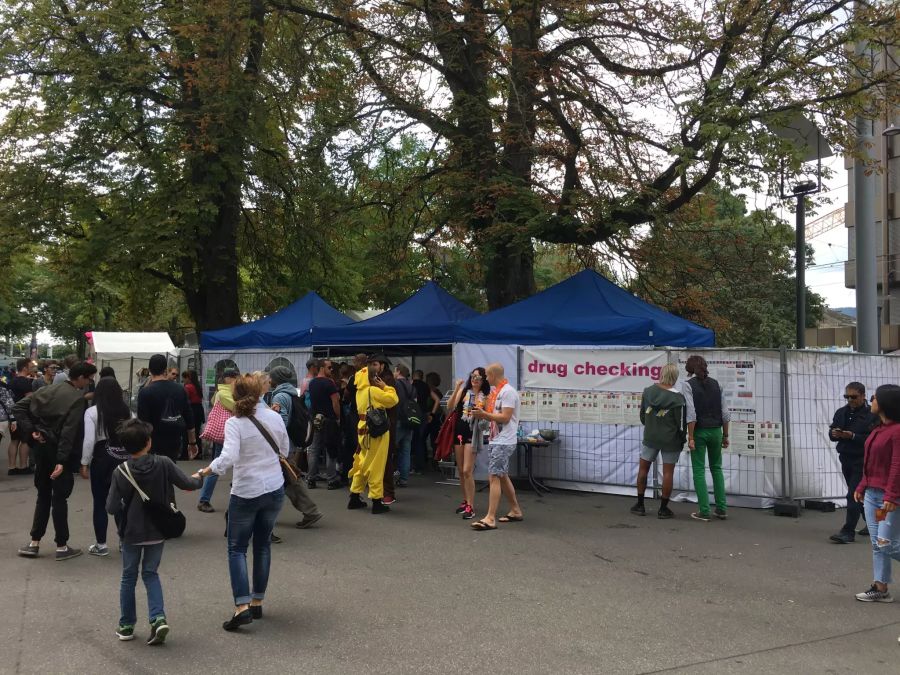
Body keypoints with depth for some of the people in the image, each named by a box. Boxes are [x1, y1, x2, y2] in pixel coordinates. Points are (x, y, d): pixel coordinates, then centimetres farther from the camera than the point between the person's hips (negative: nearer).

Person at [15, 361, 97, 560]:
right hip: (58, 451, -6)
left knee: (43, 495, 17)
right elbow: (69, 431, -22)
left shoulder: (47, 390, 8)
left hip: (41, 447, 6)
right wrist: (62, 461, -24)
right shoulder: (77, 398, -14)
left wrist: (30, 430, -1)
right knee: (59, 498, 2)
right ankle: (62, 546, 9)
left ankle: (34, 543, 18)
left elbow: (19, 407, 5)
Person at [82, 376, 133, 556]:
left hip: (102, 458, -3)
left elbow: (89, 440, -10)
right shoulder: (127, 411, 2)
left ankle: (101, 545, 13)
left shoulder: (92, 412, -6)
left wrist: (85, 463, -2)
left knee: (100, 502, 7)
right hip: (124, 458, 3)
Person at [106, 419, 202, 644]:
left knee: (128, 577, 16)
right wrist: (199, 480, 14)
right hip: (158, 532, 1)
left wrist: (125, 508, 8)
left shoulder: (121, 473, -15)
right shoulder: (163, 464, -15)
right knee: (151, 573, 15)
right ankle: (158, 618, -2)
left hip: (132, 533, -1)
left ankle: (126, 625, 24)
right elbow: (186, 484, -7)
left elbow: (111, 508, -14)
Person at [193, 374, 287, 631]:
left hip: (246, 492, -4)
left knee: (237, 549, 8)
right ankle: (257, 602, 22)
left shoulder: (234, 423, -15)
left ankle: (242, 606, -4)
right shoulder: (274, 417, -2)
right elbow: (284, 450, 9)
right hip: (275, 489, 4)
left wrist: (202, 473, -19)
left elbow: (227, 458, -27)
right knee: (263, 545, 17)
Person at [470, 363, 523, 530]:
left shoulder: (508, 391, -14)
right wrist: (481, 414, 4)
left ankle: (490, 519, -14)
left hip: (503, 442, -10)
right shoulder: (497, 391, 14)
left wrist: (484, 414, -16)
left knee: (494, 477, -13)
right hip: (497, 441, 10)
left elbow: (505, 417, -20)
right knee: (502, 477, 17)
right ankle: (516, 511, 27)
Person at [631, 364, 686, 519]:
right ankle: (663, 509, 10)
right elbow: (681, 423, -10)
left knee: (643, 468, 14)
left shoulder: (648, 391, -3)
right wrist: (682, 440, 5)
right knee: (668, 472, 6)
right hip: (670, 439, -3)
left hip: (650, 437, 3)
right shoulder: (677, 398, -14)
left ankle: (640, 505, 17)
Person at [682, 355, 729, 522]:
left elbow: (691, 414, -15)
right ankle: (721, 509, 16)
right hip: (716, 431, 4)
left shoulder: (688, 385, -7)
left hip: (699, 431, -4)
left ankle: (704, 511, 1)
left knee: (699, 471, 3)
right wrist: (725, 435, 13)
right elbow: (725, 413, 5)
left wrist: (690, 437, -13)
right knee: (716, 468, 17)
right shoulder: (716, 384, 6)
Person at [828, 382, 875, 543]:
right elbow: (831, 432, 13)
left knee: (853, 495, -9)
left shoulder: (871, 415, -12)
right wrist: (834, 434, -10)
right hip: (846, 459, 7)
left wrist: (853, 436, -28)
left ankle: (848, 532, -6)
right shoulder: (841, 412, 9)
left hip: (862, 461, -7)